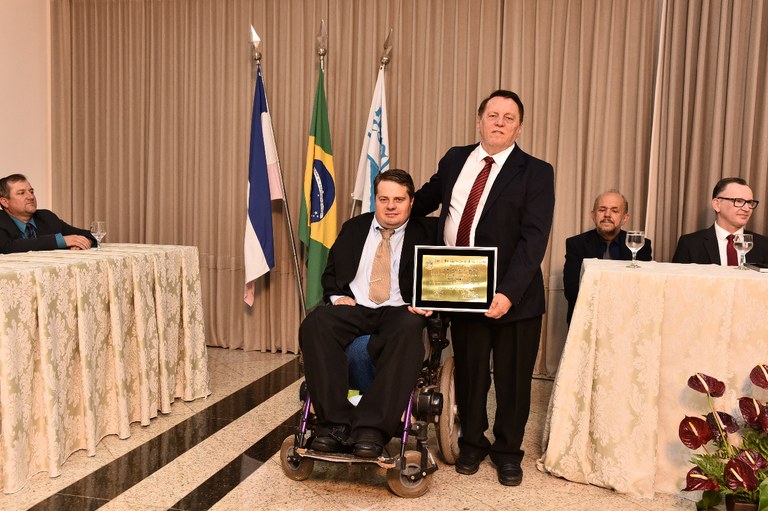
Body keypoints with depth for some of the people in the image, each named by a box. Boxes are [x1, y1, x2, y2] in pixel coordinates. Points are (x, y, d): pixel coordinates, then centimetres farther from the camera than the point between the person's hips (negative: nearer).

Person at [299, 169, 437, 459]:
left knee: (409, 330, -38)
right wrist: (336, 296, 1)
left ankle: (372, 428, -34)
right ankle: (335, 422, -26)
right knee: (315, 324, -29)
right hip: (353, 307, 3)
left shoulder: (426, 232, 10)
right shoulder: (354, 228, 19)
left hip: (398, 311, -2)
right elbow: (330, 272, 21)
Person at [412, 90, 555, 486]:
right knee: (469, 373, 14)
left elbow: (533, 239, -15)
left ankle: (507, 452, 32)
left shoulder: (535, 172, -5)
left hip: (512, 296, -3)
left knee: (513, 378, 10)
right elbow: (427, 198, 27)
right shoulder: (454, 160, 9)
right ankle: (472, 444, 36)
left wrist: (508, 292, -23)